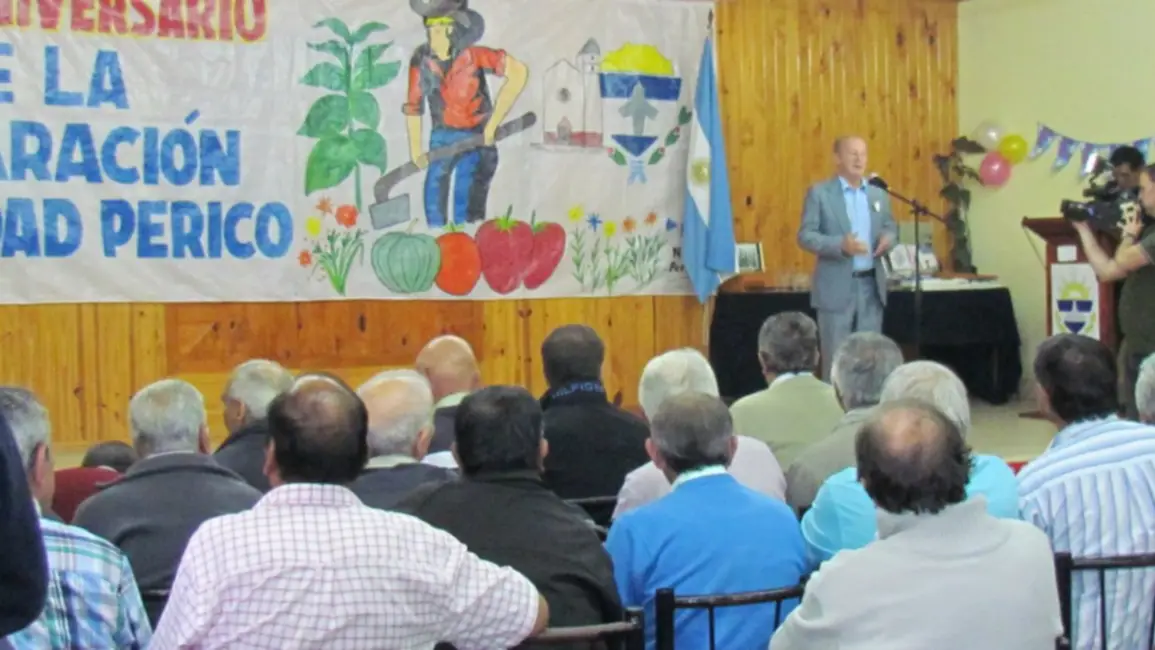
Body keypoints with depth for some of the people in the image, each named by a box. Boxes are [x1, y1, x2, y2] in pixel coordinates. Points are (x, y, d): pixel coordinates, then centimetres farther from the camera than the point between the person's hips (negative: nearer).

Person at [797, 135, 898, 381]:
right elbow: (805, 236, -9)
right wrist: (841, 245, -24)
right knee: (836, 357, 0)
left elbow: (890, 228, 18)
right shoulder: (819, 193, -4)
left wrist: (888, 239, -8)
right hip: (837, 287, -4)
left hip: (871, 286, 4)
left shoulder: (879, 194, 11)